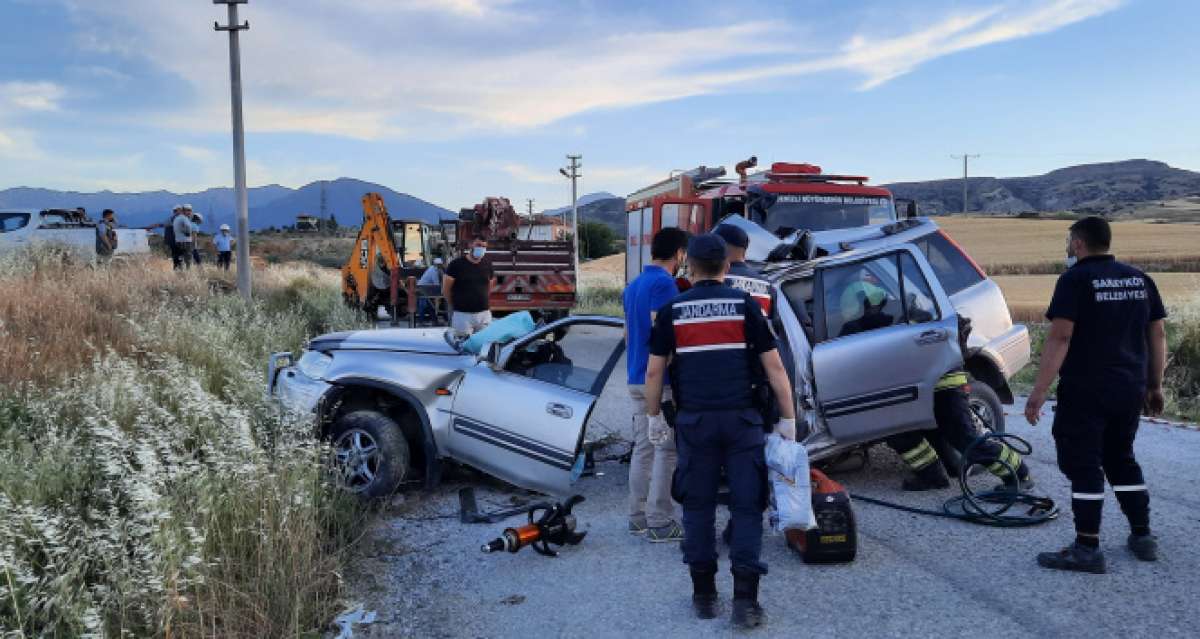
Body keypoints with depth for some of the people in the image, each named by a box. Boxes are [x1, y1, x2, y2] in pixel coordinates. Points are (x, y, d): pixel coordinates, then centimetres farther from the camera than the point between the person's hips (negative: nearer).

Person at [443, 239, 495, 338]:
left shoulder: (487, 266, 8)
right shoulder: (457, 264, -6)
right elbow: (445, 289, -2)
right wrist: (454, 305, 6)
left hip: (484, 314, 4)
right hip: (462, 315, -4)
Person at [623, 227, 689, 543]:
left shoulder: (632, 286, 14)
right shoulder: (664, 284, -15)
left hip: (637, 379, 9)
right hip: (661, 380, -9)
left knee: (642, 448, 12)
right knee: (666, 451, -3)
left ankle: (638, 517, 17)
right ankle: (660, 522, -1)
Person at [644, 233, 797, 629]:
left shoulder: (673, 310, 4)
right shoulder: (745, 305, 1)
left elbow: (654, 371, 4)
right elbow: (774, 367, -1)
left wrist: (654, 416, 17)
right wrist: (788, 419, 5)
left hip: (694, 420, 1)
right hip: (742, 418, -1)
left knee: (698, 505, 12)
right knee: (747, 506, 4)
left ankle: (704, 595, 16)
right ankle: (745, 599, -1)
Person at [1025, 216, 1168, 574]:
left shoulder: (1075, 280, -11)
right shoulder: (1139, 279, 9)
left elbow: (1060, 338, -19)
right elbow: (1157, 335, 11)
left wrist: (1039, 392, -18)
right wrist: (1155, 386, 19)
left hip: (1085, 391, -7)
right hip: (1130, 390, 7)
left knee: (1083, 465, -1)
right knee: (1122, 459, 20)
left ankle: (1087, 549, 0)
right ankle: (1142, 537, 25)